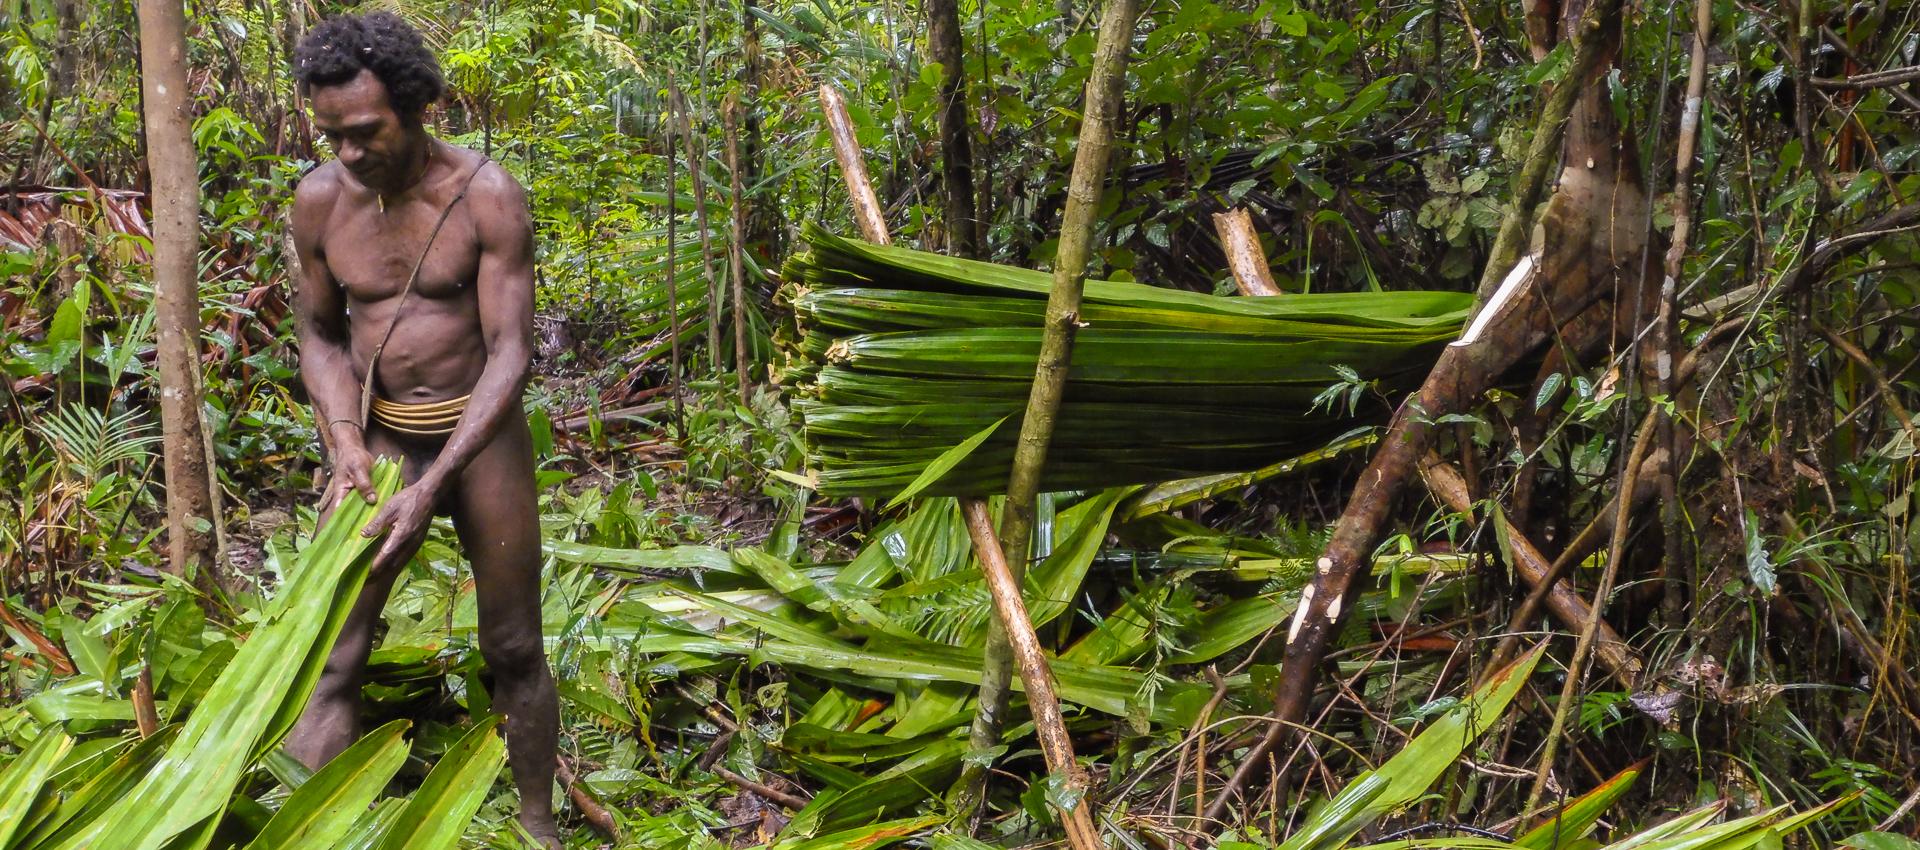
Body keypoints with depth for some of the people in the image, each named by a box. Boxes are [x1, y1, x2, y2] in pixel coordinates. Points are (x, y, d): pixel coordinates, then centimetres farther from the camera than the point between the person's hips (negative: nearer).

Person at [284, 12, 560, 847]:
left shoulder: (489, 197, -19)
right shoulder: (319, 200, -9)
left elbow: (511, 353, -21)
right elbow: (320, 335, 3)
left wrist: (433, 487, -30)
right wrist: (347, 447, -16)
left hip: (482, 435, -2)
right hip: (383, 438, 2)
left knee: (514, 648, 8)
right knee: (331, 657, -7)